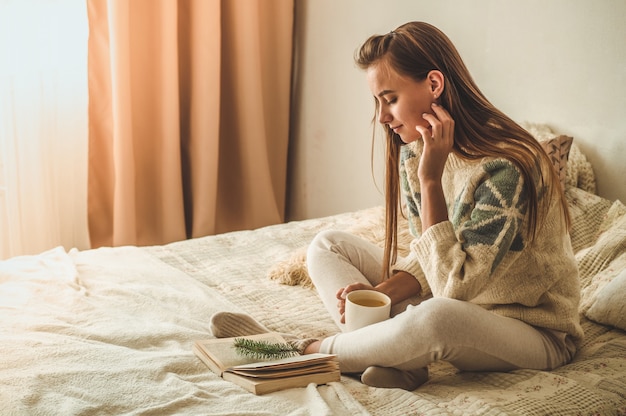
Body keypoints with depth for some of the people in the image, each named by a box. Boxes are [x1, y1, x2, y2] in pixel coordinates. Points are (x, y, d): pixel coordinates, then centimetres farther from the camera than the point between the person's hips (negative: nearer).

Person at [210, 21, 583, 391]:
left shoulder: (505, 166, -27)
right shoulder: (413, 151, -3)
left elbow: (455, 285, -28)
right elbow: (429, 262, 3)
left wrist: (431, 179, -29)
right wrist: (381, 292, -16)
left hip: (537, 330, -7)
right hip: (460, 305, 8)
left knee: (436, 318, -42)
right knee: (328, 245, 2)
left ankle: (306, 350, -16)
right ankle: (401, 358, -19)